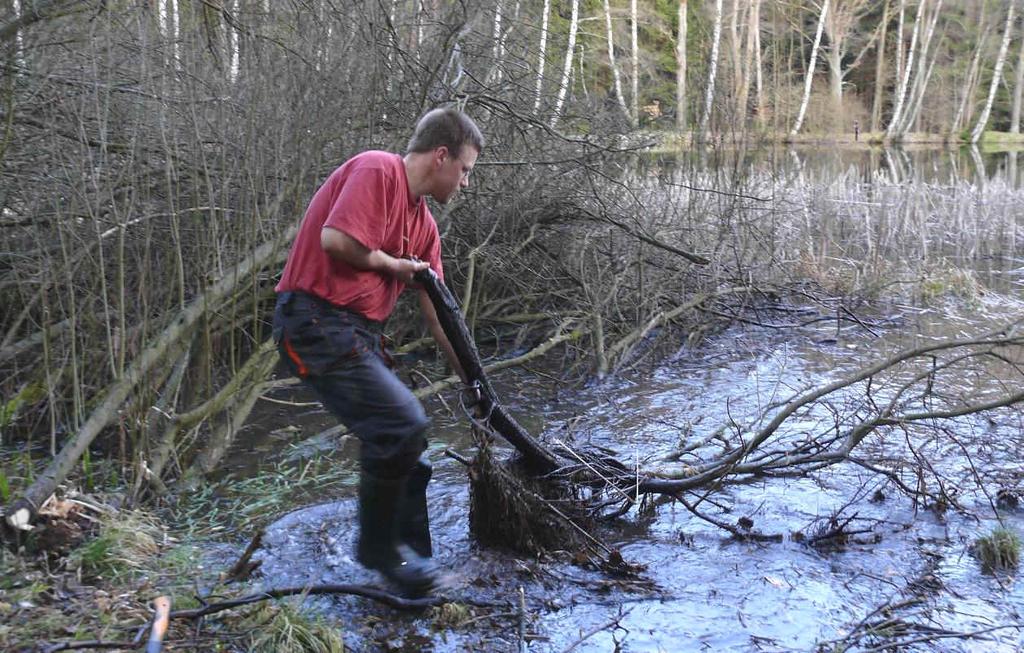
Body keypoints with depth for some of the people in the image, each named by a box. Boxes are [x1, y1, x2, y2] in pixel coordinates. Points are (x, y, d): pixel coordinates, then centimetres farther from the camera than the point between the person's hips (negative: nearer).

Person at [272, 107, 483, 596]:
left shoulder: (423, 225, 16)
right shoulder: (377, 171, -10)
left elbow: (437, 315, 19)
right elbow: (335, 239, -24)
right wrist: (396, 265, -7)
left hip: (359, 333, 10)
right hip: (317, 322, -10)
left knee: (408, 453, 10)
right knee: (402, 424, -20)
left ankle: (412, 564, 22)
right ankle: (377, 546, 0)